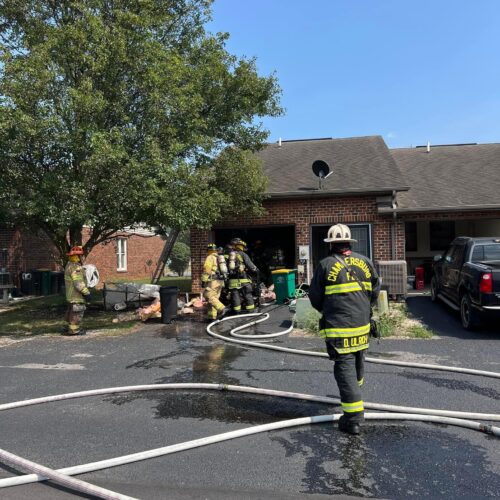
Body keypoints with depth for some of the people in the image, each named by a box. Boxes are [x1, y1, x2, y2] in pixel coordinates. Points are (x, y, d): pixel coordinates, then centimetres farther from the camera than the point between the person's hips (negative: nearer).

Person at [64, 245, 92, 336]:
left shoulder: (69, 265, 14)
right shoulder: (75, 267, -20)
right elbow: (78, 283, -26)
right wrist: (86, 293, -22)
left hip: (71, 295, 11)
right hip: (76, 295, -11)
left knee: (72, 311, 19)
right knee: (77, 312, -4)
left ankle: (71, 328, 29)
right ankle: (74, 330, 1)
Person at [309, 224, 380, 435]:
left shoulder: (326, 264, -7)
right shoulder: (365, 262, 4)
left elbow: (315, 297, -2)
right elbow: (375, 291, 9)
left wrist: (326, 311, 18)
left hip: (338, 328, -5)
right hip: (362, 325, 5)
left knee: (345, 367, -2)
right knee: (358, 361, 25)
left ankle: (354, 417, -4)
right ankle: (355, 391, 49)